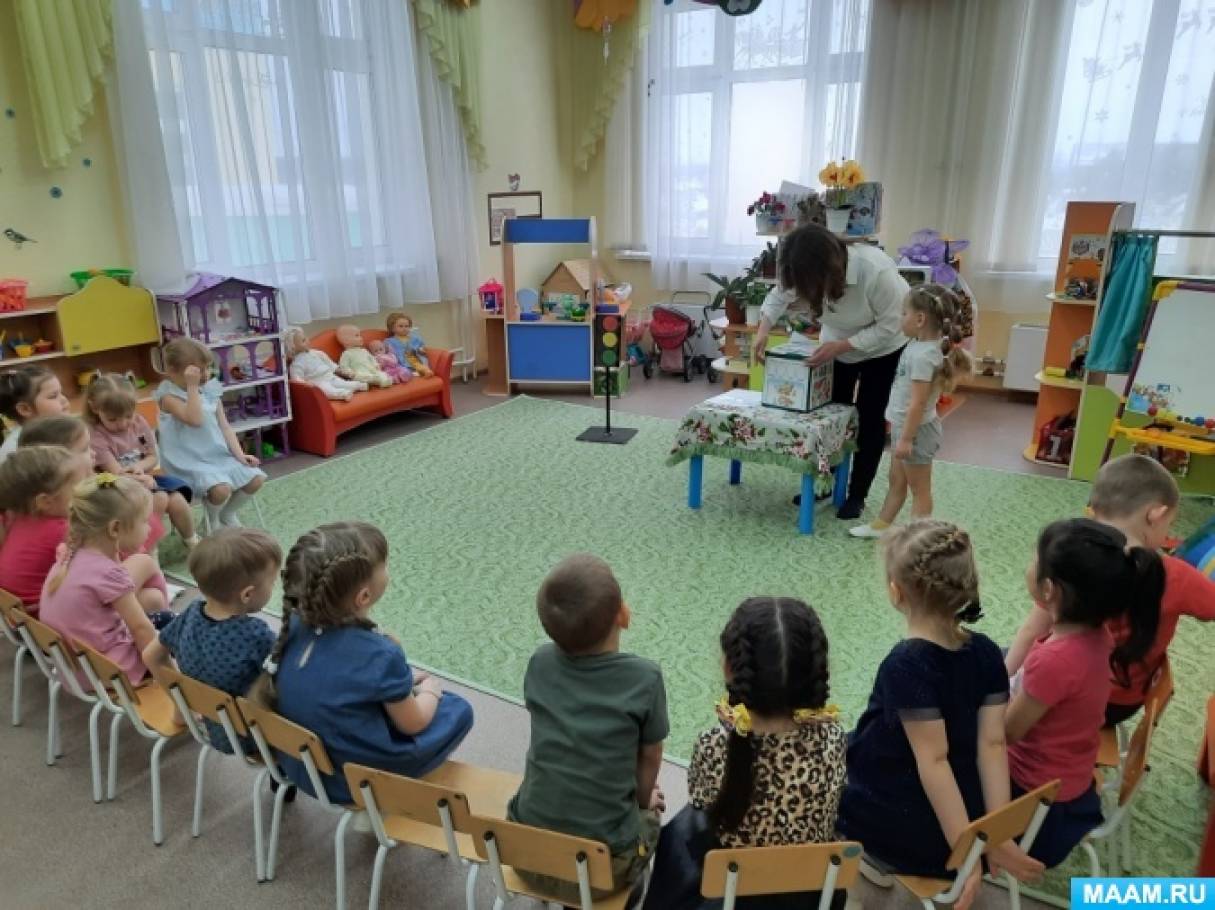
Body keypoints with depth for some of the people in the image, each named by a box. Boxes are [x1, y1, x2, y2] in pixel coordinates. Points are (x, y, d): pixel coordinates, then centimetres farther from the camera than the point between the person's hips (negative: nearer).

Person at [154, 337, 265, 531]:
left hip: (220, 454, 7)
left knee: (256, 479, -8)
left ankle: (228, 514, 20)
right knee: (221, 488, -30)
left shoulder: (211, 389, 8)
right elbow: (195, 420, -27)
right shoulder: (168, 395, -11)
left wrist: (239, 454, -4)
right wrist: (192, 386, -23)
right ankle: (212, 521, 5)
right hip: (191, 461, -6)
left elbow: (224, 426, 8)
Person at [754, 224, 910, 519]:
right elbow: (780, 294, -8)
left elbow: (889, 326, -31)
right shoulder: (810, 270, -24)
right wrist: (763, 330, -24)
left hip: (883, 349, -4)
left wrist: (840, 346, -37)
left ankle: (857, 495, 10)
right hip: (837, 345, 5)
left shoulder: (877, 271, -39)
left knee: (869, 418, -1)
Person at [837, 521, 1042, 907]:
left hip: (912, 834, -6)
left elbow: (933, 760, -26)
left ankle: (875, 857, 17)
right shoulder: (986, 652, -8)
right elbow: (992, 744, -10)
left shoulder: (906, 665, -26)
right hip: (965, 817, 6)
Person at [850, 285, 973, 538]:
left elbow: (918, 403, -27)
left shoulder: (923, 356, -28)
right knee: (896, 481, 22)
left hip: (916, 430, -10)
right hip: (904, 425, 10)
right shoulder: (920, 345, 1)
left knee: (919, 488, 4)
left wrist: (906, 438, -23)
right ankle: (881, 525, 37)